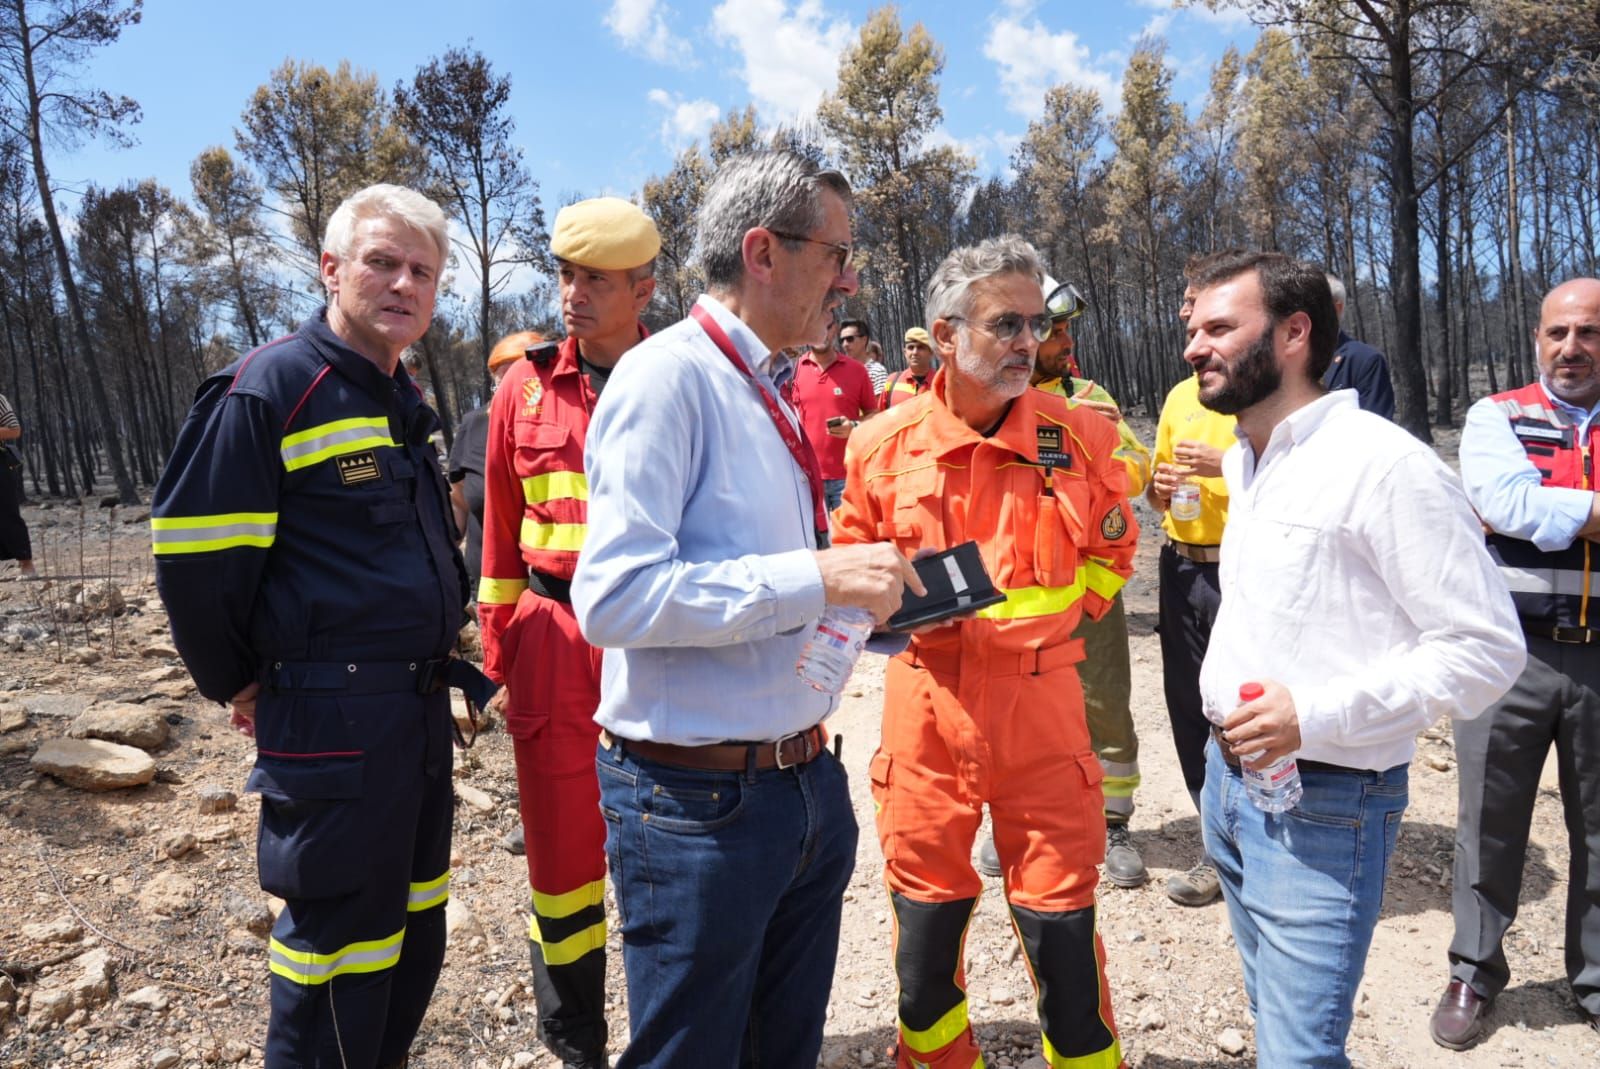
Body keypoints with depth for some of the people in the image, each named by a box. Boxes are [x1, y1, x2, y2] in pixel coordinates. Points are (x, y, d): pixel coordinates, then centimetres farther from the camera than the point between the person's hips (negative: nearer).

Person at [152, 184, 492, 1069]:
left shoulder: (402, 401, 12)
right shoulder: (269, 387, -13)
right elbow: (193, 554, -14)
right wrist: (236, 685, -3)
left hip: (420, 705, 8)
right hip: (331, 718, -8)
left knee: (415, 930, 20)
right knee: (339, 943, 5)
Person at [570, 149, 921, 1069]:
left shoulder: (776, 391, 10)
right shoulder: (668, 375, -16)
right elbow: (614, 596, -26)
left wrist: (868, 595, 3)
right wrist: (816, 577, -25)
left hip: (809, 780, 8)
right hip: (701, 802, -8)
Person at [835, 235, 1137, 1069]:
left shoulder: (1079, 435, -3)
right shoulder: (884, 442, -3)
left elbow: (1112, 550, 12)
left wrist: (1048, 616, 0)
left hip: (1041, 697, 0)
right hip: (926, 698, 1)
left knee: (1061, 922, 8)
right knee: (925, 915, 14)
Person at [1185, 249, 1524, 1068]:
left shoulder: (1385, 463, -17)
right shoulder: (1242, 459, 9)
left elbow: (1487, 647, -17)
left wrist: (1315, 715, -25)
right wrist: (1225, 699, 12)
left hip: (1324, 802, -8)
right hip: (1228, 778, 8)